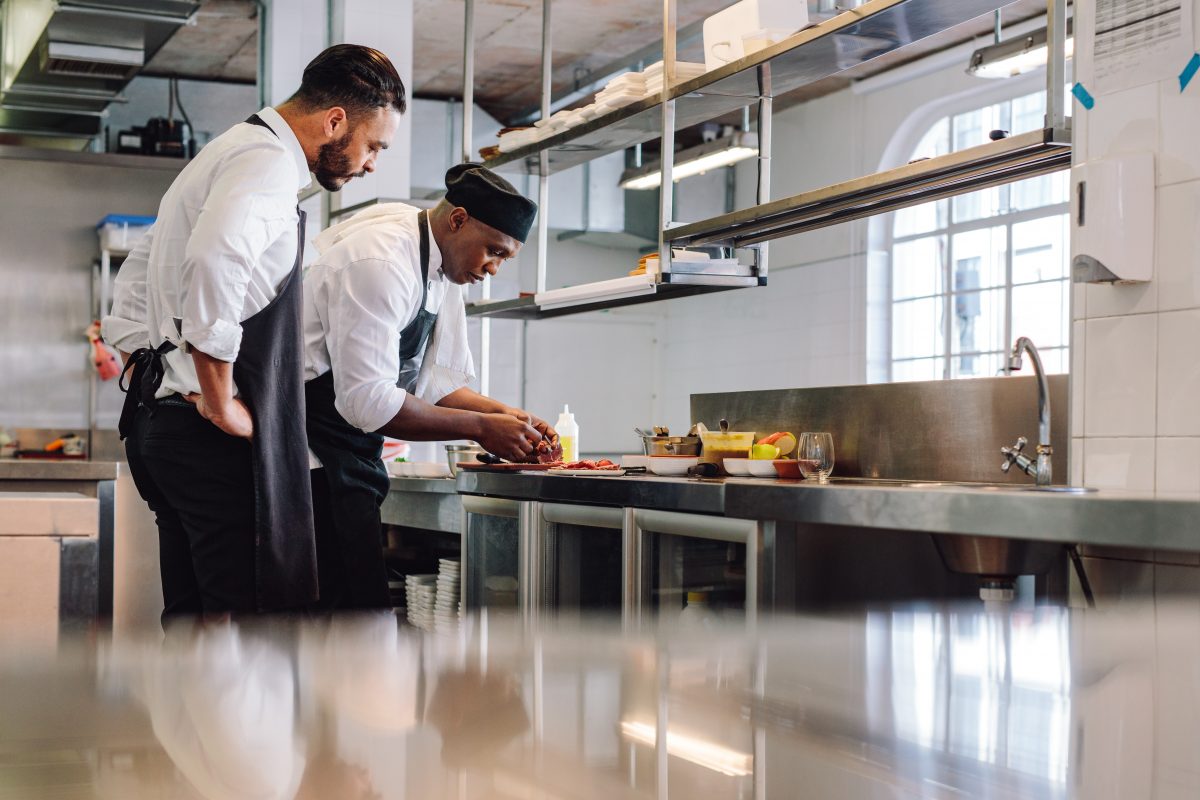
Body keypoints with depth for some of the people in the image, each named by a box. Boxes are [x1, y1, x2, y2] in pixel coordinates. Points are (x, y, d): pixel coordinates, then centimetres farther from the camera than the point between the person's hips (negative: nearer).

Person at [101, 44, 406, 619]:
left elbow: (136, 276, 28)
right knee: (249, 609, -10)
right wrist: (220, 403, -23)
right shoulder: (270, 161, -10)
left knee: (192, 611, 13)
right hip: (211, 435, -10)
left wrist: (143, 371, 21)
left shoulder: (229, 153, 23)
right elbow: (215, 260, -30)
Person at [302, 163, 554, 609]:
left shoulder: (445, 271, 10)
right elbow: (368, 400, -25)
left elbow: (436, 382, 15)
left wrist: (505, 415, -2)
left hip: (351, 453, 10)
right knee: (355, 603, -12)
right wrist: (480, 427, -20)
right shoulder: (382, 261, -21)